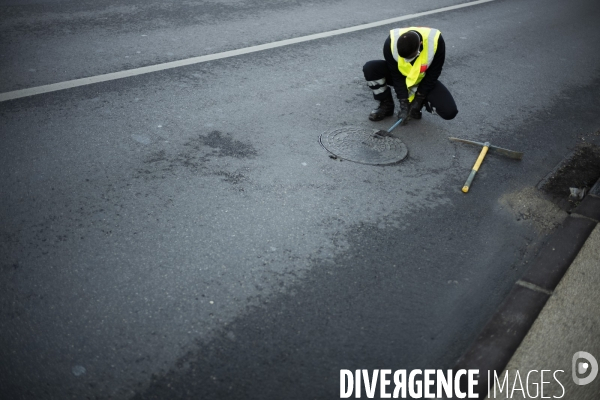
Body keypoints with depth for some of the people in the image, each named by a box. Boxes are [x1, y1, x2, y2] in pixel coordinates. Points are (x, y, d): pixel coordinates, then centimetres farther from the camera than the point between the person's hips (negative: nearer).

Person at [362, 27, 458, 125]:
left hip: (423, 80, -1)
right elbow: (396, 76, -21)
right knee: (370, 69, -28)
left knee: (449, 111, -22)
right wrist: (403, 102, -22)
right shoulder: (391, 43, -31)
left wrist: (418, 99, -17)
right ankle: (386, 105, -4)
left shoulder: (436, 41, -33)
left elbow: (432, 75, -19)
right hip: (399, 74, 1)